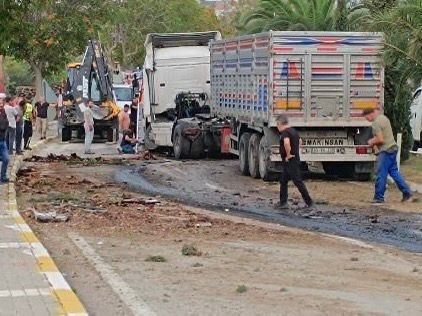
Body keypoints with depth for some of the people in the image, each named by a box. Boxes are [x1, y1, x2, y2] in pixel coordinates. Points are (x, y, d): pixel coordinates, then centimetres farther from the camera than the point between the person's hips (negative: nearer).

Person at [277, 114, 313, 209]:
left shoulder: (285, 132, -17)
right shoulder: (293, 131, 14)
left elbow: (286, 143, -37)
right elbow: (299, 141, 33)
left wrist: (288, 154, -25)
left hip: (290, 161, -10)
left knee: (298, 182, -6)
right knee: (283, 181, 14)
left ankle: (309, 202, -4)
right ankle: (283, 203, 16)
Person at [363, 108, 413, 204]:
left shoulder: (376, 123, -18)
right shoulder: (383, 117, 13)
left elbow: (380, 140, -22)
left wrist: (372, 142, -4)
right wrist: (374, 140, 14)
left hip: (386, 151, -10)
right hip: (392, 148, 10)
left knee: (381, 175, -3)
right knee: (394, 172, 16)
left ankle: (378, 198, 2)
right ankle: (407, 193, 17)